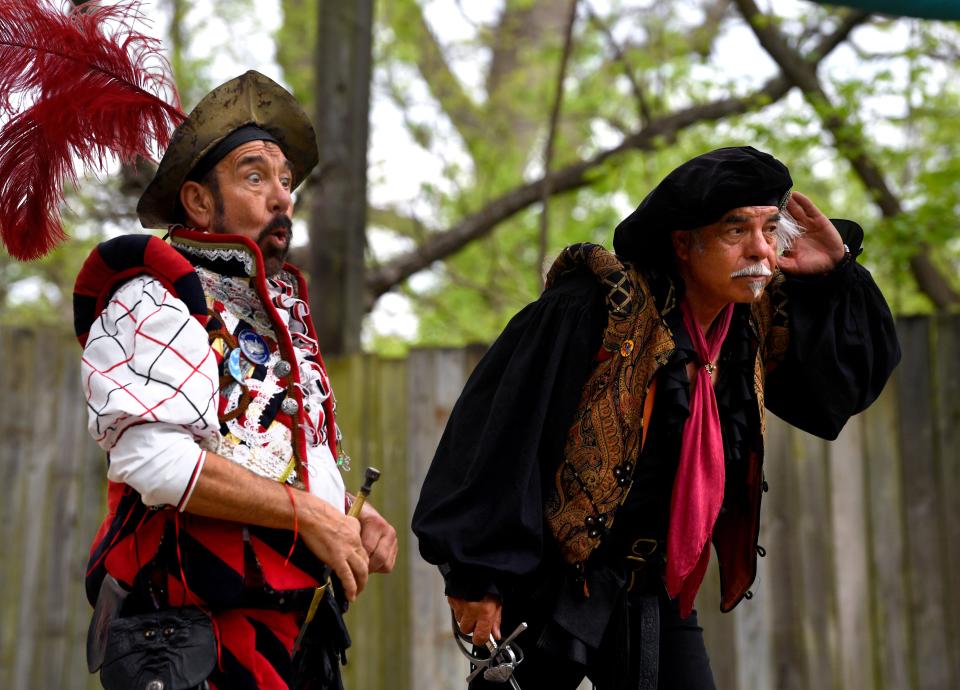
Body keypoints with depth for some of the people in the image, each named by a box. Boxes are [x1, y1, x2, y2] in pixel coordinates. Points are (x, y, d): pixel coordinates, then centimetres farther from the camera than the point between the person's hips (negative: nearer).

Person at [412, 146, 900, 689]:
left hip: (656, 595, 6)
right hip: (552, 589, -6)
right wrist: (477, 573, -19)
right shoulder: (596, 308, -18)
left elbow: (853, 379, 13)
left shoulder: (757, 324, 2)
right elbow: (504, 434, -19)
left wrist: (837, 270, -2)